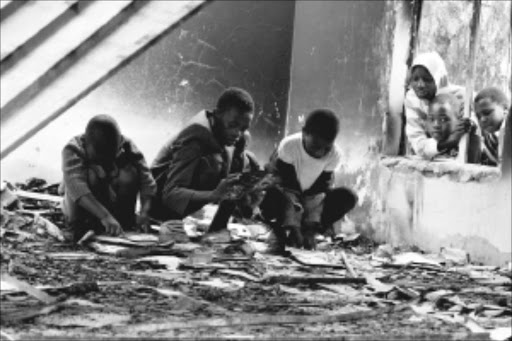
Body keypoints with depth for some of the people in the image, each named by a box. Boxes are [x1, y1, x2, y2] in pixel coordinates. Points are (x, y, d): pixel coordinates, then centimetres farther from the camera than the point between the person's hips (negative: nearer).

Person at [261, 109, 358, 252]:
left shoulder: (334, 155, -18)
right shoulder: (289, 146, -27)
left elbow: (321, 189, -15)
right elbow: (288, 186, -26)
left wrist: (310, 228, -26)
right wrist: (293, 227, -35)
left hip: (310, 199, 4)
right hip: (286, 197, -4)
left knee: (349, 197, -20)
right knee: (271, 193, -39)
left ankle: (308, 230, -15)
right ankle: (280, 233, -15)